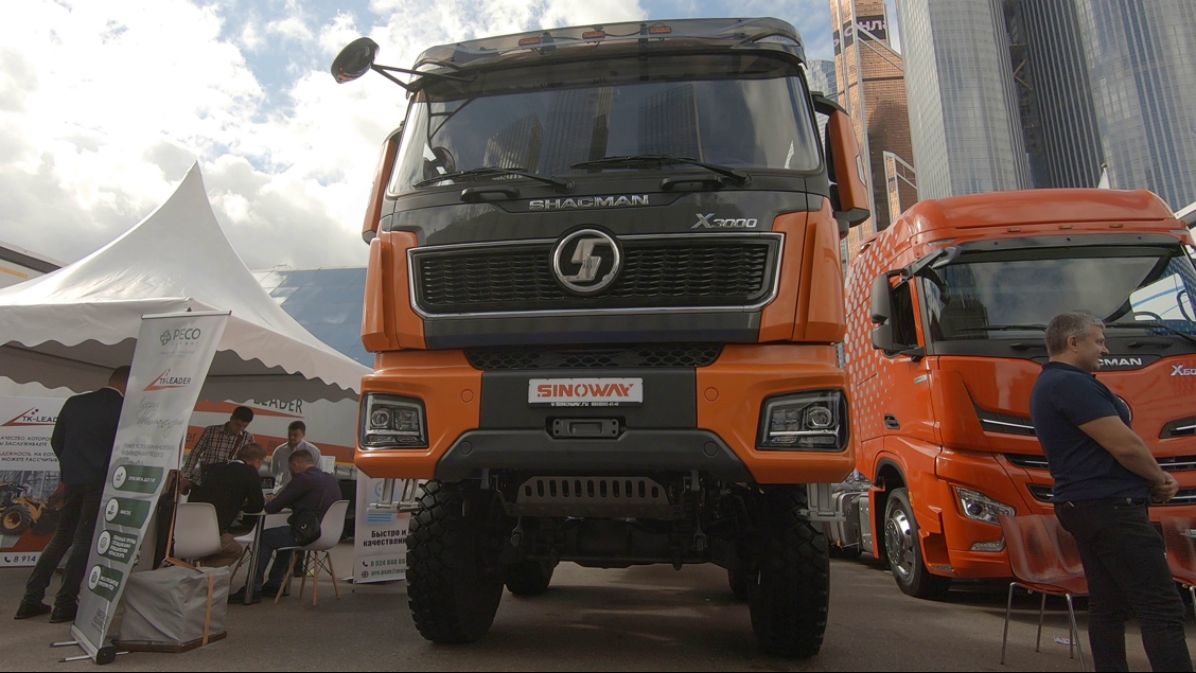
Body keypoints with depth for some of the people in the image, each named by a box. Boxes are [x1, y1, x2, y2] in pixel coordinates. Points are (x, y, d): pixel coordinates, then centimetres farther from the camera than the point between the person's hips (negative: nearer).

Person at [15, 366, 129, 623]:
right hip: (102, 483, -6)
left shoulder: (75, 402, 5)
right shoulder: (123, 408, -11)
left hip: (73, 481, 6)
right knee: (85, 542, 1)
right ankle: (64, 604, 3)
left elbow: (56, 441, 10)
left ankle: (31, 598, 16)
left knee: (61, 537, 15)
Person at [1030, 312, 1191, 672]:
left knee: (1107, 607, 13)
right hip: (1111, 507, -11)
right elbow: (1125, 445, -19)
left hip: (1086, 505, 11)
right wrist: (1158, 478, 1)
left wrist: (1153, 478, 7)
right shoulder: (1072, 384, -16)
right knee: (1162, 608, -8)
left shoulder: (1050, 385, 18)